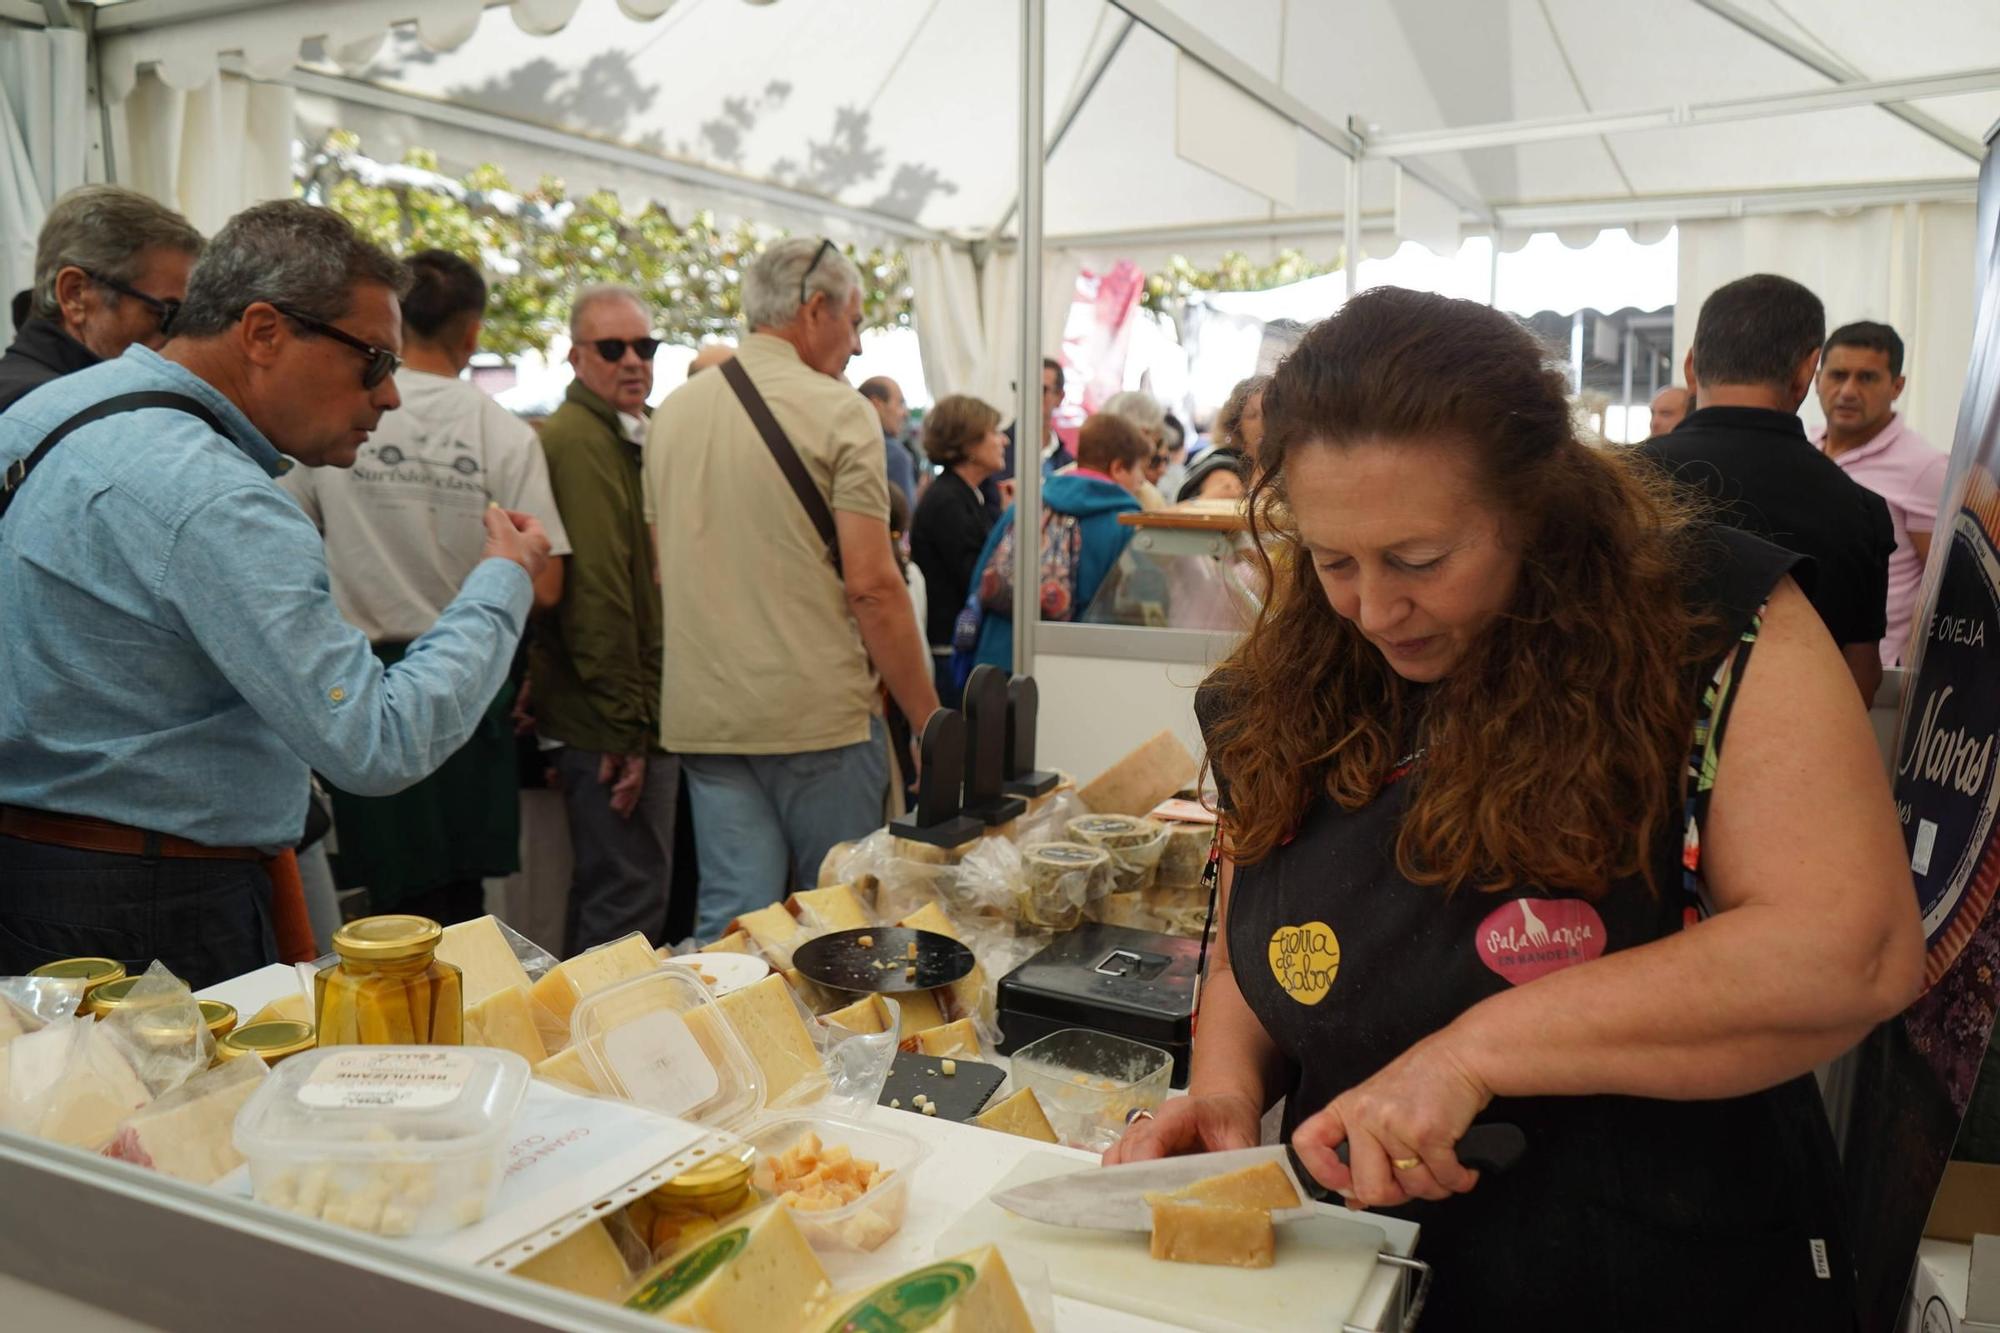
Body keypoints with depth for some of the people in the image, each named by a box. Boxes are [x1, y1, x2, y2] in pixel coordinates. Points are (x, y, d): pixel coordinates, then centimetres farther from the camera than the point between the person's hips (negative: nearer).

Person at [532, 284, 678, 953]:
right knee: (629, 905, -4)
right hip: (619, 722, -10)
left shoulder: (632, 436, 18)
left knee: (605, 893, 20)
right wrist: (626, 731, -22)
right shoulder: (578, 441, -15)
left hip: (639, 715, 10)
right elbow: (594, 594, -21)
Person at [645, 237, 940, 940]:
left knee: (728, 921, 9)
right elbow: (871, 586, -14)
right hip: (818, 713, -5)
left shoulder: (672, 411, 11)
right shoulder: (838, 412, -8)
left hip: (703, 716, 5)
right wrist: (928, 722, -7)